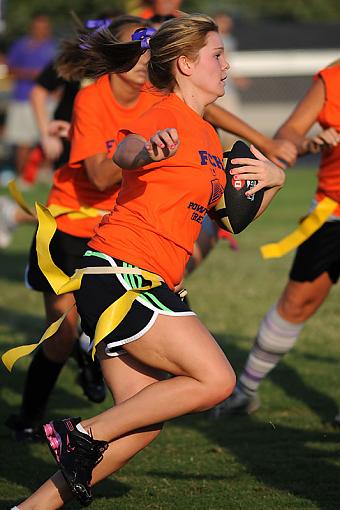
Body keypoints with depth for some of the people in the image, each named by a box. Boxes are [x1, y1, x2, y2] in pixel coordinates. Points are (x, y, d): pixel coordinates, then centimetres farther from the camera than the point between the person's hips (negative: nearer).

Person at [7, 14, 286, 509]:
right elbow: (124, 152, -32)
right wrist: (146, 151, -55)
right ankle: (84, 433, -8)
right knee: (214, 379, -15)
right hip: (121, 275, -9)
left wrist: (271, 181, 7)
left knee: (142, 424, 5)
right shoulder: (168, 115, -9)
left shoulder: (206, 136, 19)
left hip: (146, 283, 9)